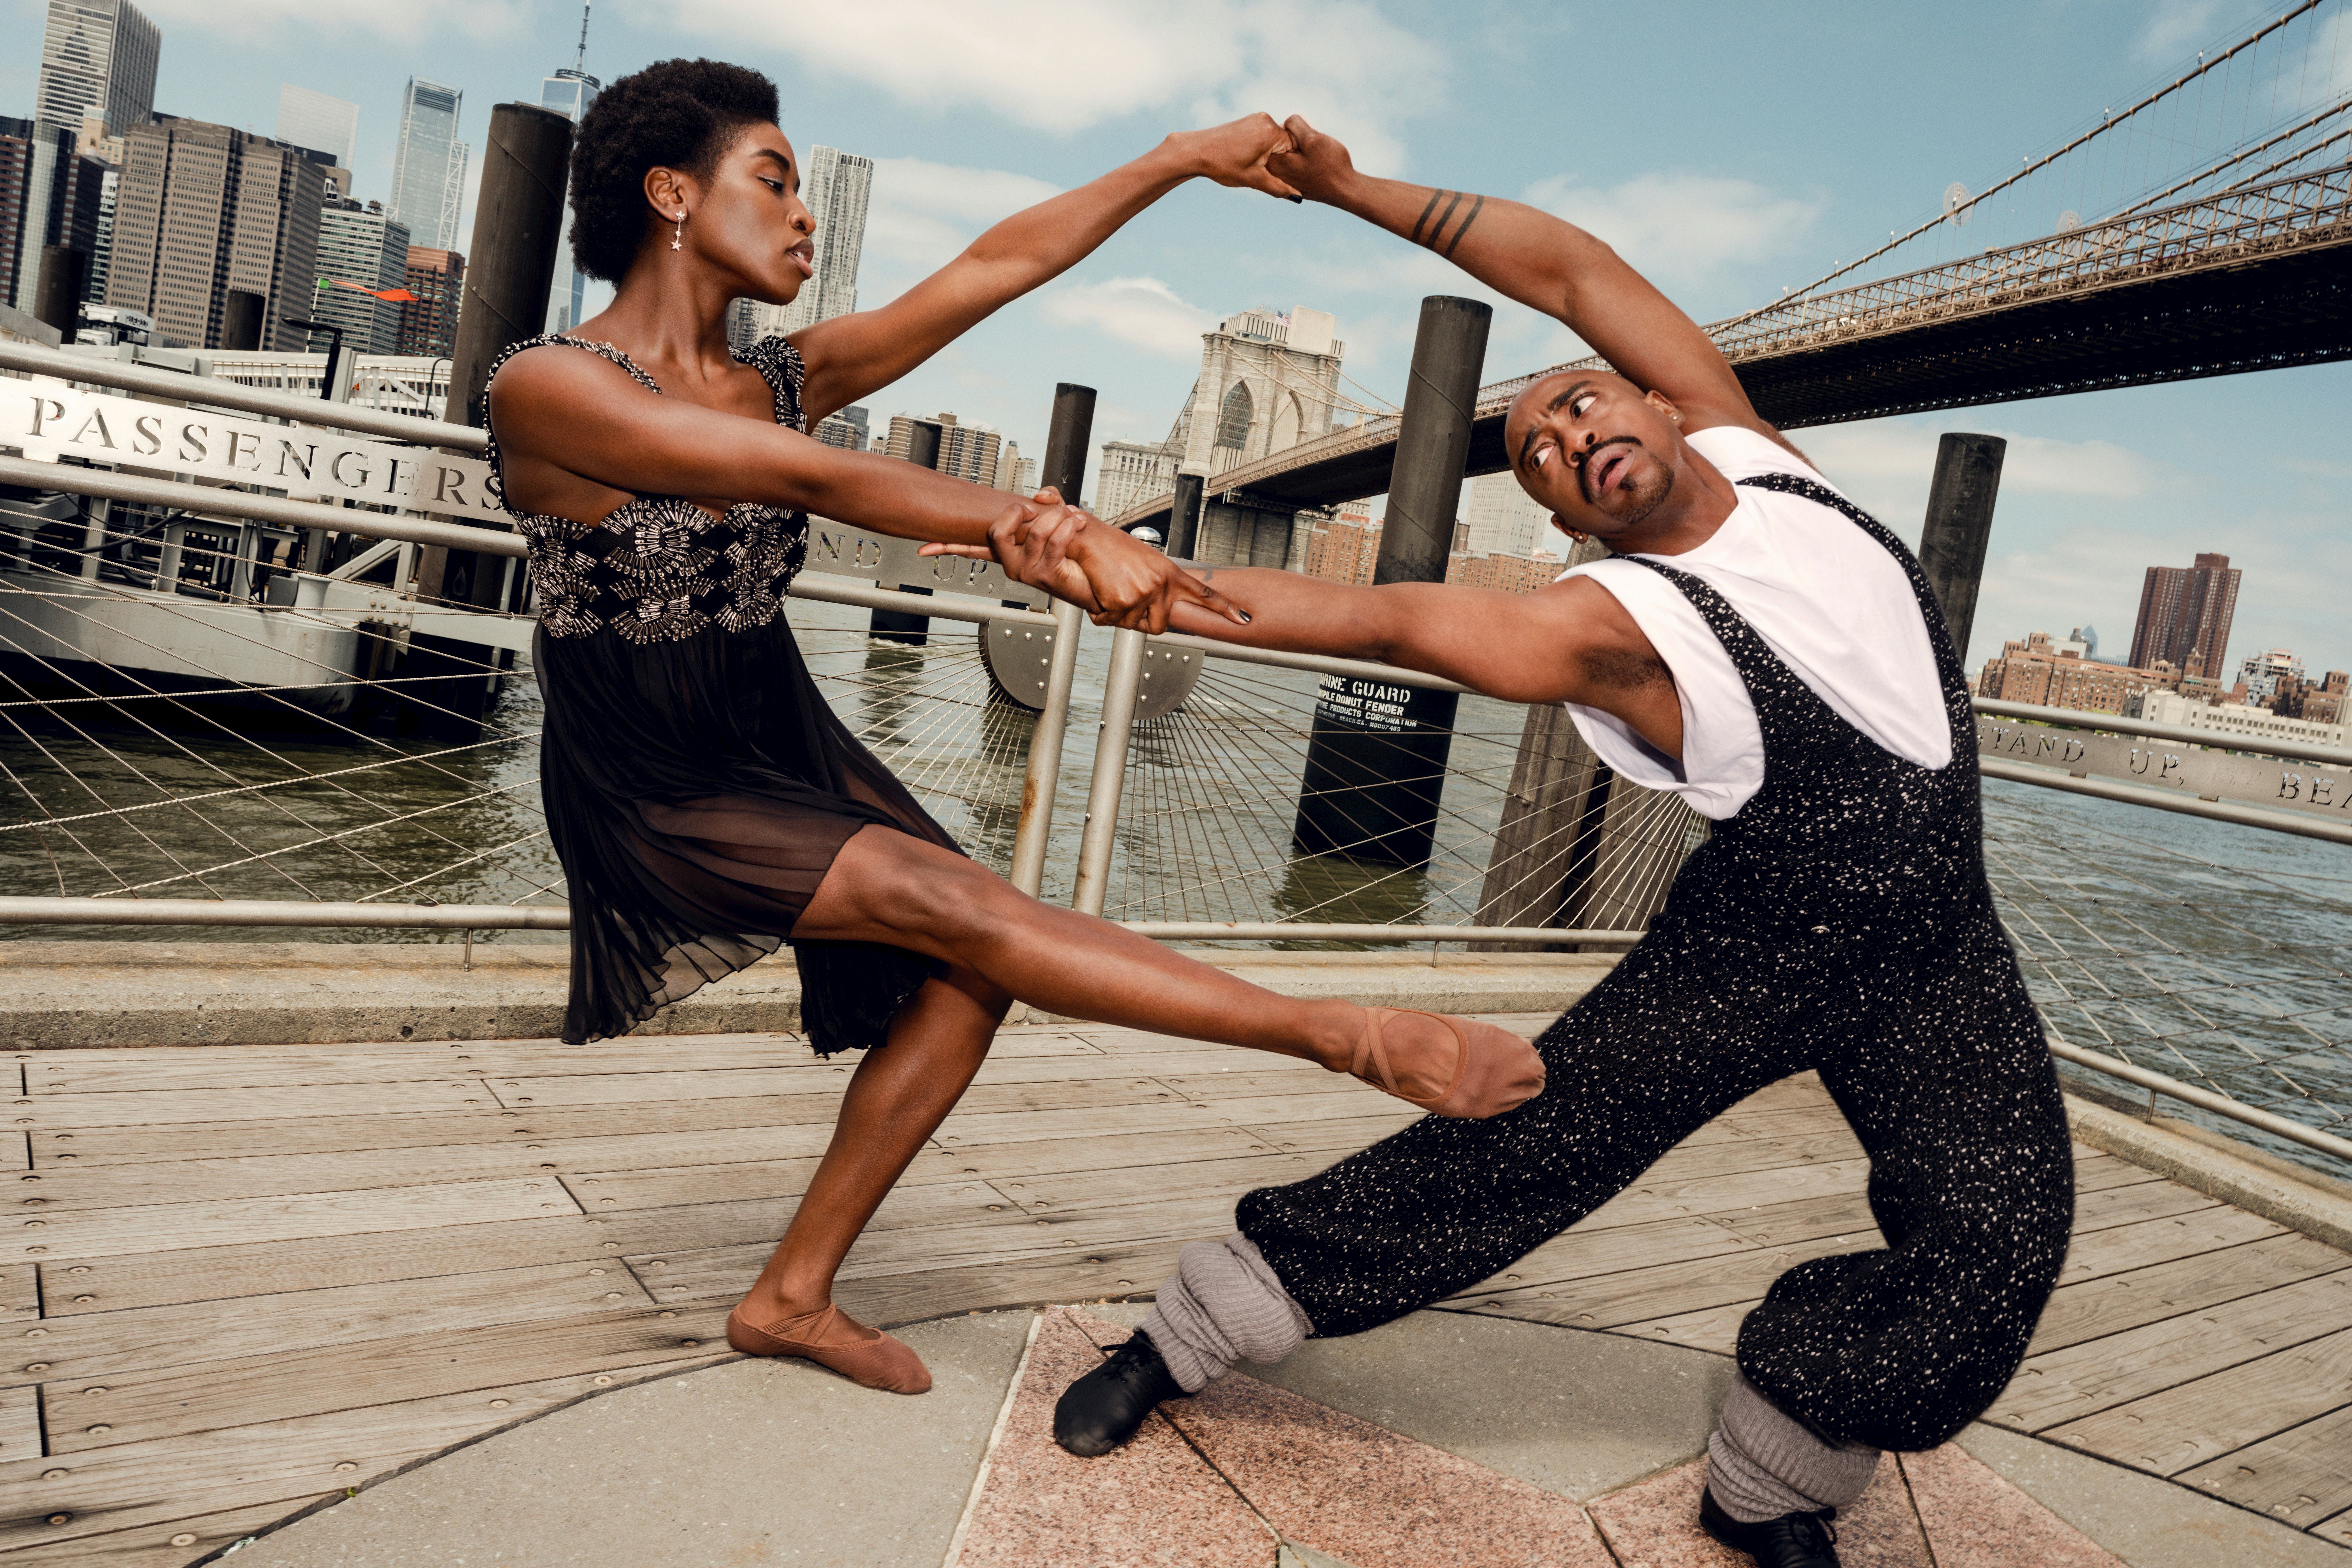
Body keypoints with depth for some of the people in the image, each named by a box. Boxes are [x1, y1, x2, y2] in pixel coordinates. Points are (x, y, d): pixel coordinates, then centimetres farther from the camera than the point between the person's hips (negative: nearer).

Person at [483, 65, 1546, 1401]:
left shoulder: (786, 379, 2)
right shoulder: (547, 387, -17)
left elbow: (999, 265, 0)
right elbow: (818, 480, -29)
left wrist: (1189, 159, 0)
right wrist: (1064, 527, -36)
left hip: (785, 742, 7)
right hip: (652, 789, -7)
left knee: (962, 976, -7)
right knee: (938, 901, -21)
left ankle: (793, 1296, 8)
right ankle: (1348, 1036, -22)